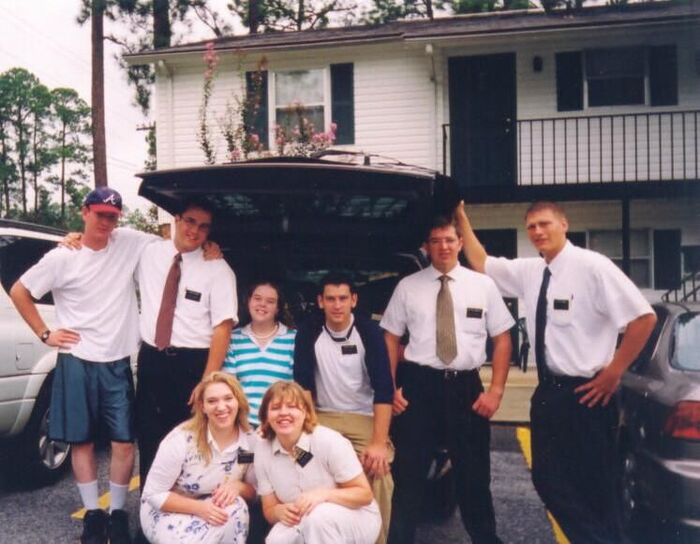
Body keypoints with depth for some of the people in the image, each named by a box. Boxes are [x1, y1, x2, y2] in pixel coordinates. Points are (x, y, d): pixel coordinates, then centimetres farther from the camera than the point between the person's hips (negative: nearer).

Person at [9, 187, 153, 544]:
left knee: (124, 442, 2)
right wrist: (45, 334, 0)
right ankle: (93, 514, 22)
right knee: (82, 441, 8)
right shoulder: (62, 257, -5)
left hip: (117, 363, 1)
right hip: (76, 362, -1)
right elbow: (19, 292, 4)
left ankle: (117, 513, 19)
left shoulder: (129, 243, -1)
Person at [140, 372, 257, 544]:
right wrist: (198, 507, -28)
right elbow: (153, 494, -16)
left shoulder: (251, 441, -12)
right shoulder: (181, 439, -23)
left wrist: (238, 486, -24)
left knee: (236, 508, -30)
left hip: (213, 510, 4)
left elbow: (256, 491, 0)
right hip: (167, 512, -3)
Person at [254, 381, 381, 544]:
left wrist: (324, 494, -31)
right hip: (306, 526, 3)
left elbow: (365, 494, -15)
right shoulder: (262, 451, -6)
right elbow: (269, 510, 1)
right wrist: (280, 511, -23)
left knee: (319, 516, -34)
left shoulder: (329, 441, -20)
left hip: (356, 519, -3)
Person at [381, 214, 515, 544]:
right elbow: (391, 338, 6)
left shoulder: (482, 285, 4)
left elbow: (502, 338, 6)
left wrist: (496, 389, -2)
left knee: (474, 473, 14)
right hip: (419, 385, -1)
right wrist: (390, 389, -2)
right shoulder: (408, 287, 4)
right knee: (409, 472, 7)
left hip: (466, 386, 1)